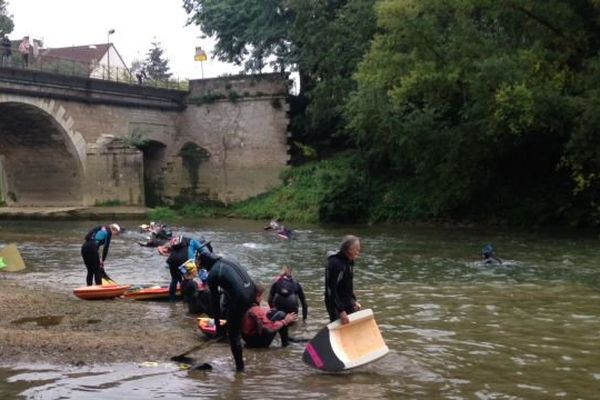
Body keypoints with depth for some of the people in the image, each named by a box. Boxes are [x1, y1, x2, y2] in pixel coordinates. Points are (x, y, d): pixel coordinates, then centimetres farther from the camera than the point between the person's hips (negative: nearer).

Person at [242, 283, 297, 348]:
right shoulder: (256, 310, -28)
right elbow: (271, 327, -27)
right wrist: (285, 321, -15)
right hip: (257, 341, -9)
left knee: (274, 312, 13)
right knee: (281, 315, -10)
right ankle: (285, 341, 6)